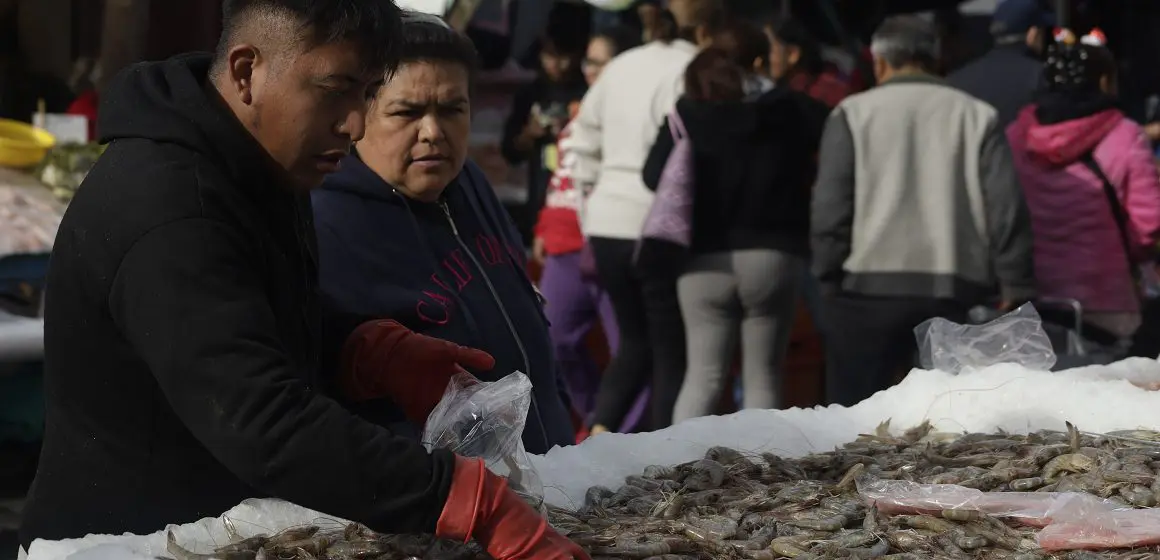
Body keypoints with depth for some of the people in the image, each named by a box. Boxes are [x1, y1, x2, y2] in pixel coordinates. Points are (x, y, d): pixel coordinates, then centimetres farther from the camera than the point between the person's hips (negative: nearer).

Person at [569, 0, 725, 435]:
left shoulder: (621, 66, 13)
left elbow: (585, 140, 17)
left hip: (606, 224, 7)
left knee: (635, 340, 19)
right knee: (672, 352, 5)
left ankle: (598, 434, 3)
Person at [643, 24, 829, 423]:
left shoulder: (688, 112, 2)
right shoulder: (791, 109, 1)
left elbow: (655, 175, -2)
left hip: (706, 260, 1)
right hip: (773, 255, -1)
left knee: (703, 376, 7)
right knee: (763, 378, 6)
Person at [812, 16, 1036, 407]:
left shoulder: (853, 114, 4)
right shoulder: (977, 116, 10)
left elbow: (830, 209, -3)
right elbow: (1007, 208, 2)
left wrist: (829, 281, 4)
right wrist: (1016, 288, 3)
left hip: (870, 286, -2)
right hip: (956, 289, 2)